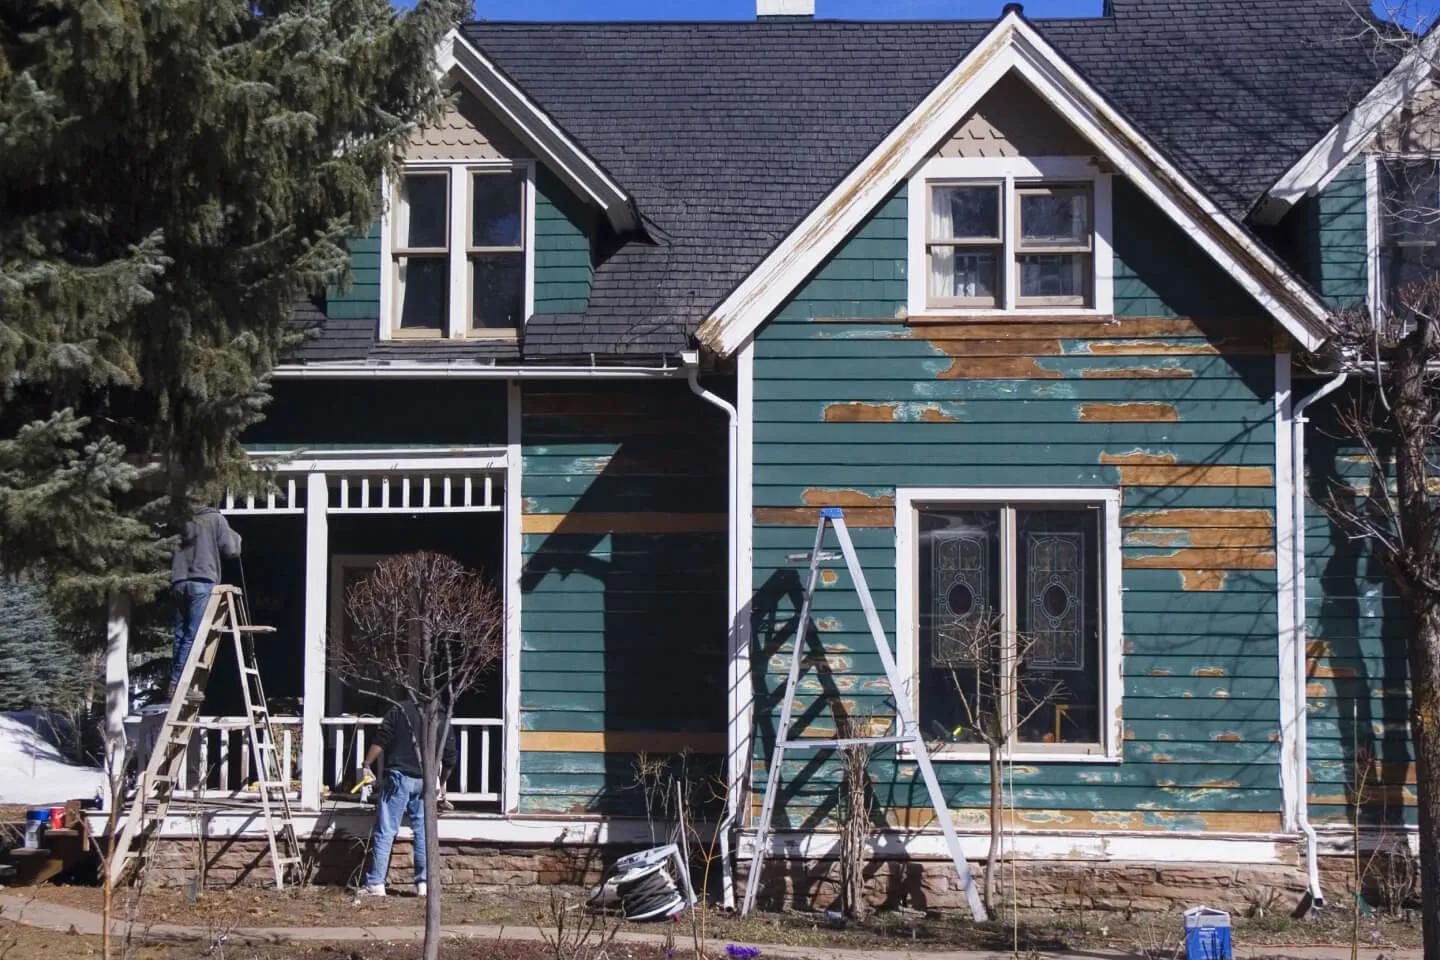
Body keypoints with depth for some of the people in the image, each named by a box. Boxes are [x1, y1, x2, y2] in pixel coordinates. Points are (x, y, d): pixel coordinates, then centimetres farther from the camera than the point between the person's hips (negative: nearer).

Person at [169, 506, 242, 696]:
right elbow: (230, 550, 6)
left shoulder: (186, 523, 25)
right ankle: (182, 684, -16)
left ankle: (174, 684, 2)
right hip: (202, 582, -6)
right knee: (193, 636, -9)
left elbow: (172, 556, 22)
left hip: (179, 583, 6)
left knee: (181, 636, 7)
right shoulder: (216, 519, 11)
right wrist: (235, 536, 23)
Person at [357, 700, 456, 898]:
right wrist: (441, 783, 27)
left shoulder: (399, 711, 2)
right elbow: (450, 756, 14)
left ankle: (375, 883, -4)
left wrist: (367, 765, 0)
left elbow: (380, 740, -7)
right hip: (426, 780, 3)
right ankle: (423, 883, 8)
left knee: (385, 831, -2)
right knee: (423, 831, 10)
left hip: (399, 777, -3)